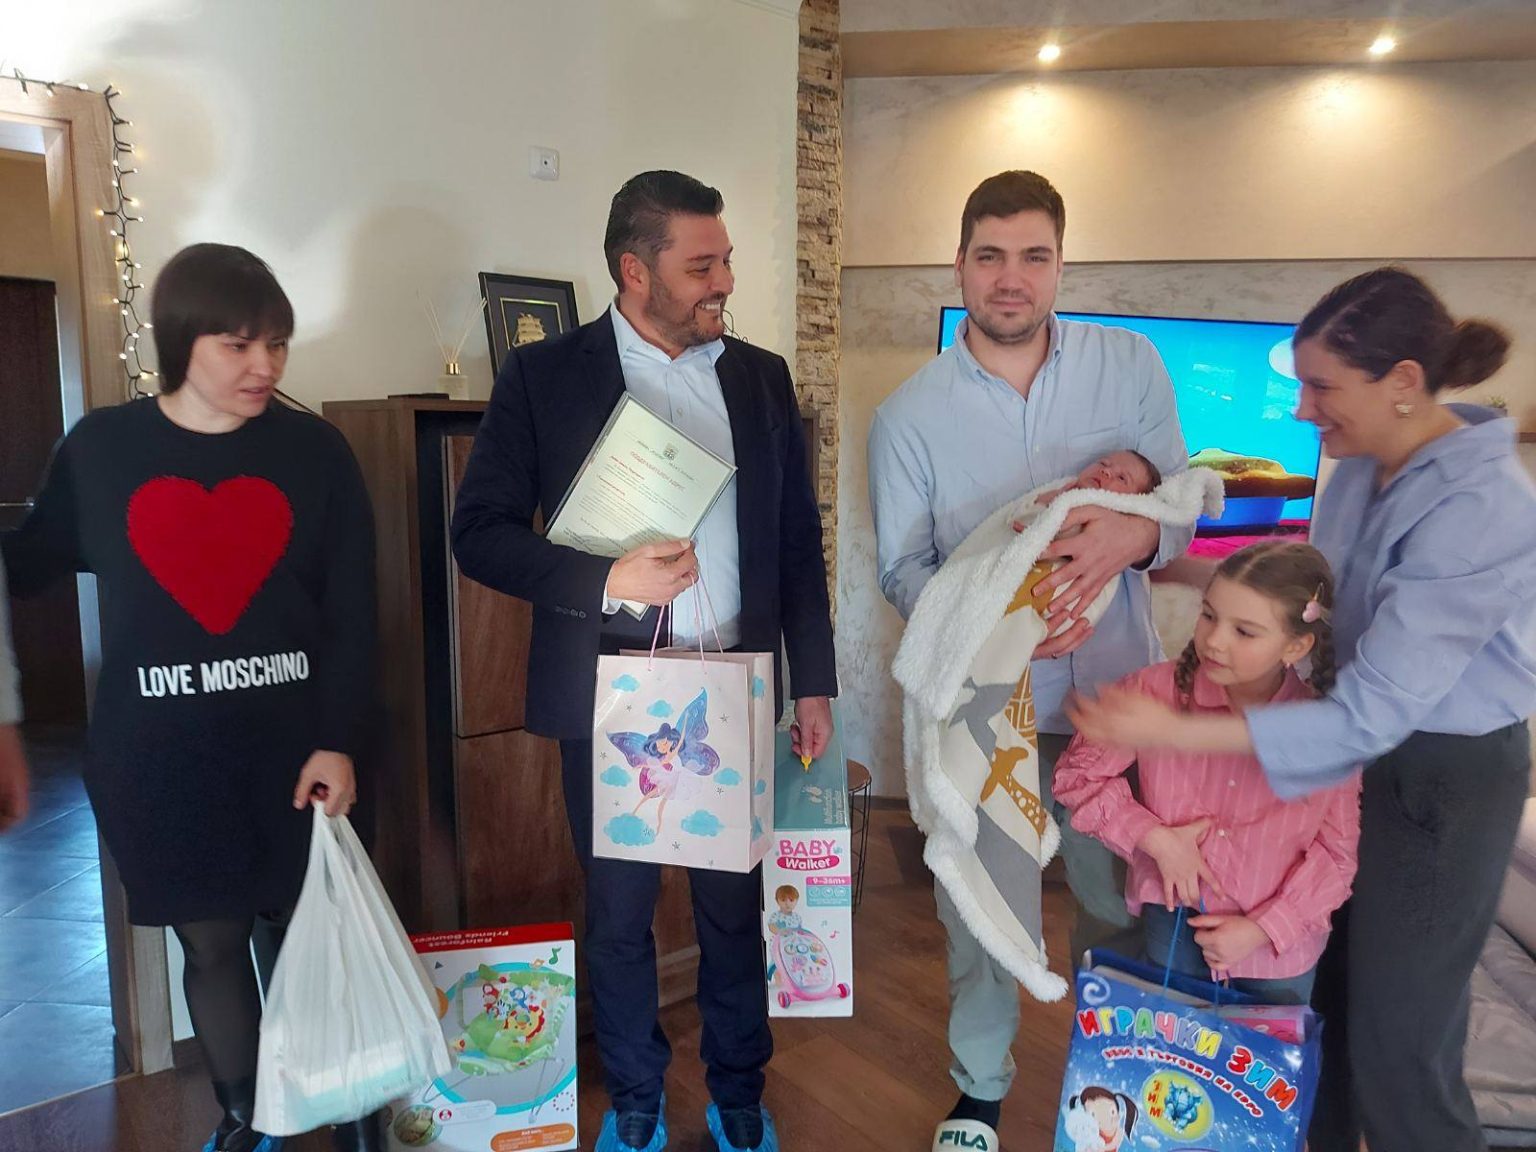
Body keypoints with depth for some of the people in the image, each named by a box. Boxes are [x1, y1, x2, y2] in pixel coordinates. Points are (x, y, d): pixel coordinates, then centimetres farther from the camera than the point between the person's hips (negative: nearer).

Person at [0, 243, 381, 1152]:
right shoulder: (99, 449, 1)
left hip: (295, 742, -1)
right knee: (212, 942, 12)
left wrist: (340, 740, -8)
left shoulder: (315, 450, -2)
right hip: (158, 755, 1)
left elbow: (354, 612, -3)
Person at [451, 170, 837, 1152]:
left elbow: (800, 542, 8)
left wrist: (813, 683, 5)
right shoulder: (544, 376, -4)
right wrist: (606, 579, -20)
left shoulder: (761, 377, 6)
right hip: (609, 692, -2)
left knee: (735, 903, 15)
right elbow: (481, 532, -6)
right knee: (619, 908, 14)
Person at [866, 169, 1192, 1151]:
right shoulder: (909, 415, -7)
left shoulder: (1130, 364, -4)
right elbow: (903, 569, -6)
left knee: (1123, 901, 19)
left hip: (1117, 694, 2)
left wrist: (1135, 534, -26)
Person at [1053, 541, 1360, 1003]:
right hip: (1173, 926, 0)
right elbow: (1078, 773, -8)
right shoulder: (1155, 690, -16)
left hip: (1281, 945, 0)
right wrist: (1156, 838, -17)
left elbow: (1338, 850, -8)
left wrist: (1263, 928, -14)